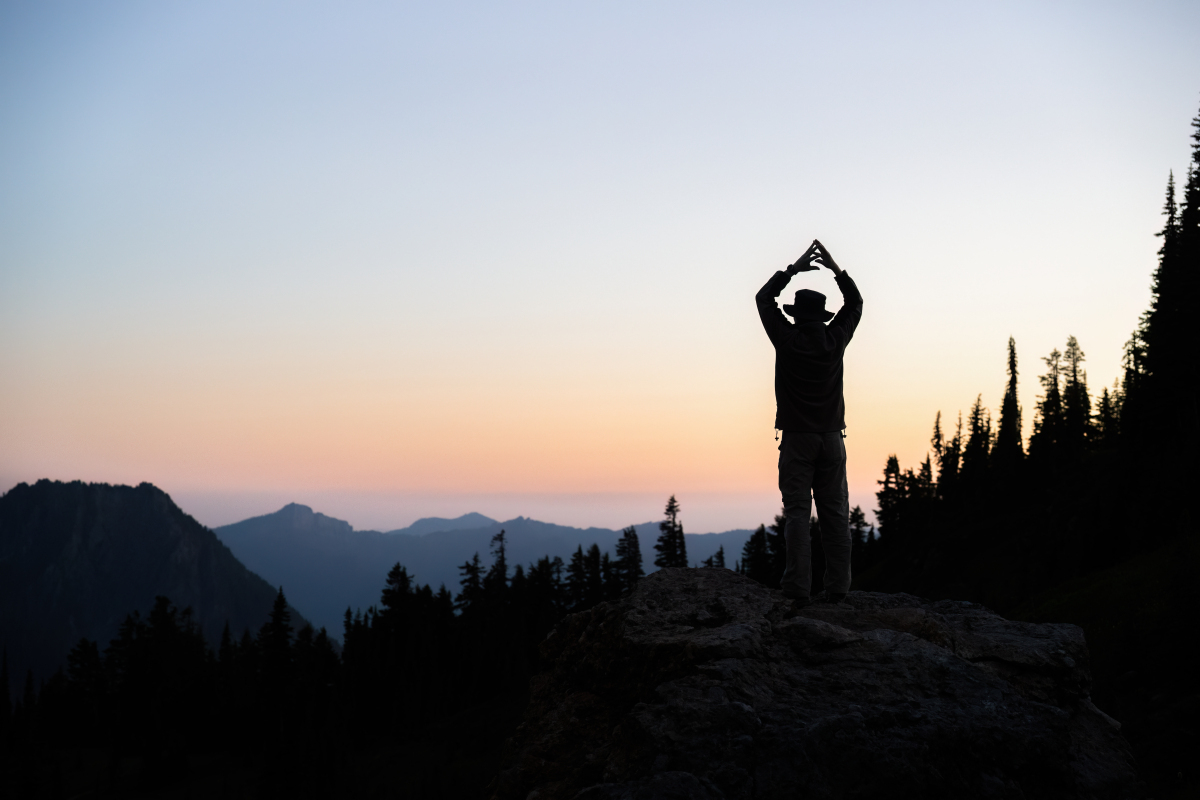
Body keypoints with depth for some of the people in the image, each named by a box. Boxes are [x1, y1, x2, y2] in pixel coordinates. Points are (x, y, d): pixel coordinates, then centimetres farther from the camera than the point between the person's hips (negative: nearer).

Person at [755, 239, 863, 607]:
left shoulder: (787, 339, -4)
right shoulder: (835, 339, 2)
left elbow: (764, 298, 10)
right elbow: (855, 303, 20)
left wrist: (794, 269, 12)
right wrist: (836, 268, 17)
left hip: (797, 437, -3)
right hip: (832, 436, 3)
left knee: (797, 511, -6)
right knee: (835, 513, 3)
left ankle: (798, 588, -12)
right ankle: (837, 587, 0)